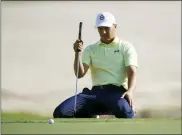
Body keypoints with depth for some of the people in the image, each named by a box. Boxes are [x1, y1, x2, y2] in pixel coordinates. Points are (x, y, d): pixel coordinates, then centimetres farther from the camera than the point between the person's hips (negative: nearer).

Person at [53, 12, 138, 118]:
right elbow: (80, 74, 6)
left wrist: (130, 91, -25)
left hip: (117, 92, -4)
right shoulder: (90, 49, 19)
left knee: (124, 110, -43)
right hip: (95, 93, 4)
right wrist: (78, 54, -13)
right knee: (61, 112, -19)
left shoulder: (126, 47, 11)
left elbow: (132, 72, -4)